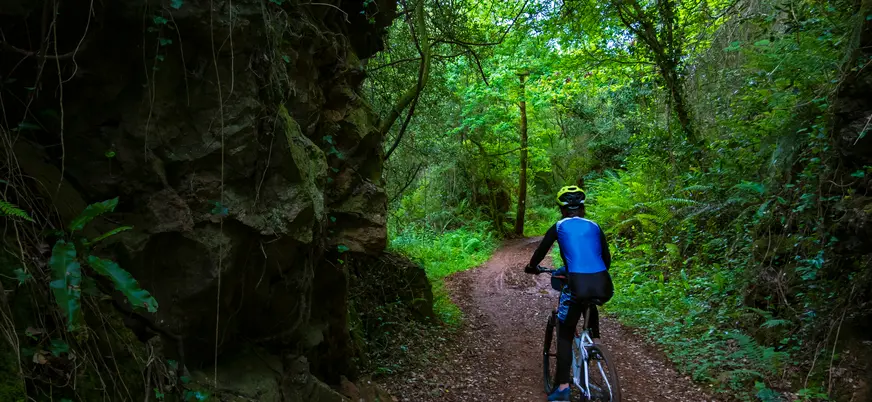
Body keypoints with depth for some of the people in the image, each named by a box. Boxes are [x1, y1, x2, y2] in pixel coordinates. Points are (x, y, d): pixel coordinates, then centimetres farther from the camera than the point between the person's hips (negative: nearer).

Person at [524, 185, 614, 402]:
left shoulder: (559, 227, 12)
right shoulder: (595, 227, 20)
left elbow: (541, 251, 17)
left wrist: (532, 268, 37)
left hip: (577, 283, -3)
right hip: (602, 284, 3)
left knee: (565, 336, 12)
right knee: (589, 303, 41)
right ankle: (595, 341, 32)